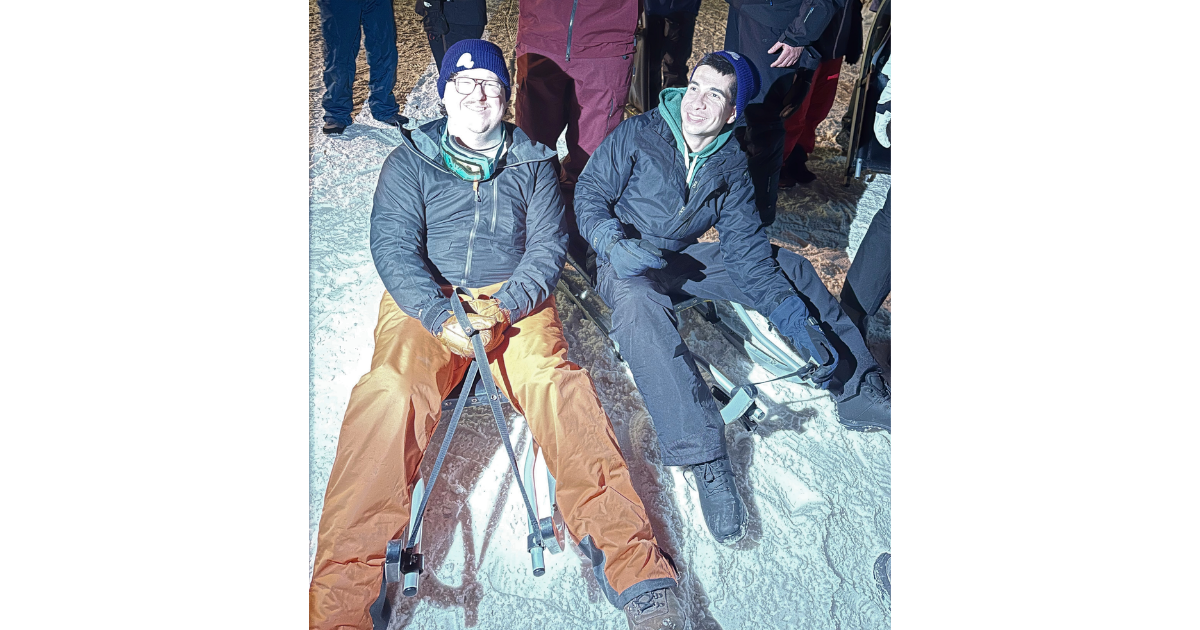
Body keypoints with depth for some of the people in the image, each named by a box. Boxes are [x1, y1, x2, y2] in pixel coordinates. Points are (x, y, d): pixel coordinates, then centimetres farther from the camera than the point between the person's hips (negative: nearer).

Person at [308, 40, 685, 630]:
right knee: (390, 391, -29)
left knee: (554, 383, -29)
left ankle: (628, 561, -32)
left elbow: (548, 244, 5)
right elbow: (393, 246, 0)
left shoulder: (532, 162, 15)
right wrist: (442, 315, -18)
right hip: (424, 300, 0)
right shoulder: (411, 160, 12)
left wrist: (506, 306, -15)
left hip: (513, 299, 1)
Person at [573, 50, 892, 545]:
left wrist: (792, 315, -16)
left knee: (790, 267, -3)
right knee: (637, 299, -41)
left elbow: (745, 243, -4)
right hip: (627, 263, -5)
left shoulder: (731, 161, 0)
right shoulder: (638, 135, -11)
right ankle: (705, 455, -46)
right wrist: (613, 243, -29)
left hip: (685, 260, 5)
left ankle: (860, 392, 3)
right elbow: (590, 193, -6)